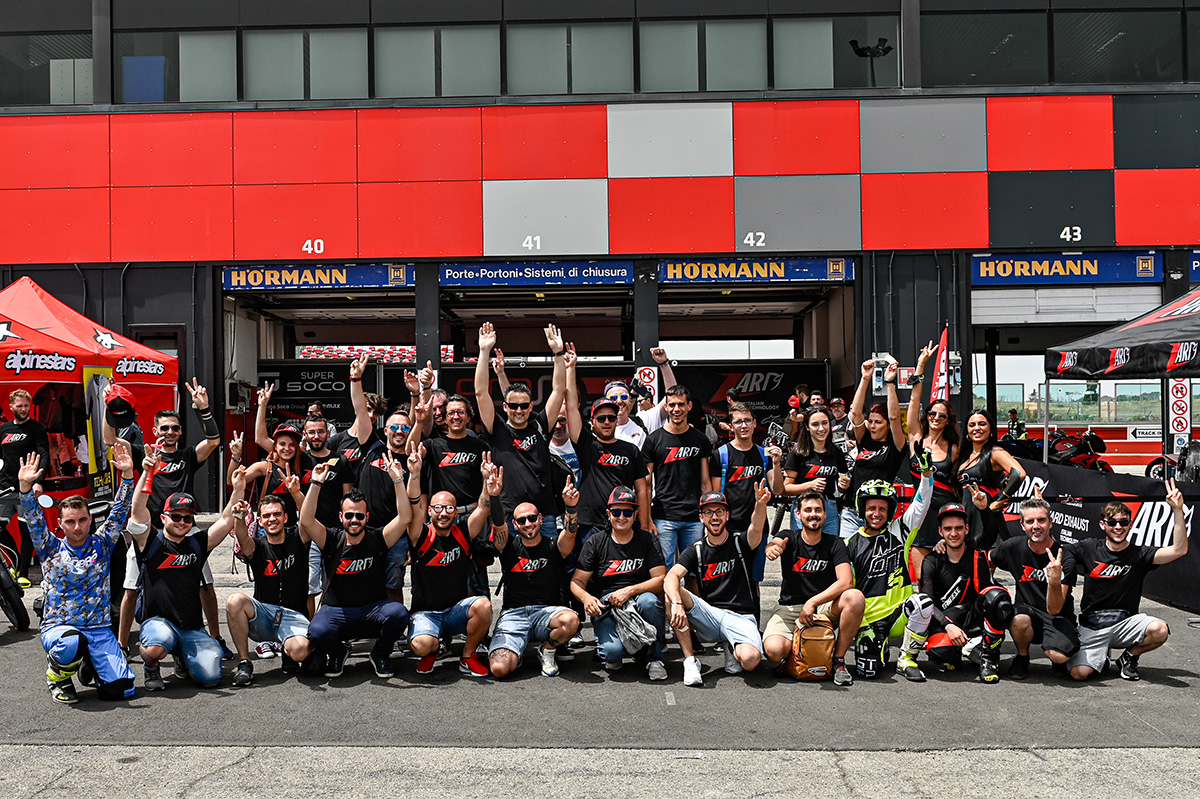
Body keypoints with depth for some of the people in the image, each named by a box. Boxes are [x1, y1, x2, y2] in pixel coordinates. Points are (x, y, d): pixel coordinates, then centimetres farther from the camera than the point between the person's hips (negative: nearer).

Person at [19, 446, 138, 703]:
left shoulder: (101, 545, 6)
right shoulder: (51, 549, 5)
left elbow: (119, 512, 0)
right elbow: (34, 518, -6)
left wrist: (127, 475, -12)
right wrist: (25, 486, -21)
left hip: (100, 629, 2)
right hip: (58, 628, -2)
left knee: (121, 689, -13)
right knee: (71, 642, -40)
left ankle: (89, 664, 22)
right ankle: (57, 674, -2)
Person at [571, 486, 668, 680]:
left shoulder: (648, 540, 6)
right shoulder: (595, 543, 7)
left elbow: (661, 579, -3)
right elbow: (577, 581, 5)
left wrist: (629, 591, -18)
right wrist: (586, 598, -18)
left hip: (638, 606, 1)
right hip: (605, 607, -1)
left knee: (649, 600, -36)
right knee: (612, 652, -31)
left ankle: (654, 657, -12)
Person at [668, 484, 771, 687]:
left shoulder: (741, 542, 3)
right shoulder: (696, 551, 6)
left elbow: (756, 528, -22)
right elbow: (671, 577, -12)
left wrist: (760, 505, -46)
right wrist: (677, 603, -35)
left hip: (740, 618, -2)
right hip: (708, 615, 2)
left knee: (750, 659, -32)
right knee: (672, 593, -25)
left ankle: (733, 648, 7)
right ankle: (690, 660, -18)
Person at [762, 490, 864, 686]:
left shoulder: (835, 544, 0)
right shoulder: (789, 537, 1)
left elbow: (846, 582, -14)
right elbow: (775, 545, -24)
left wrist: (812, 602, -23)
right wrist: (772, 548, -50)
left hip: (825, 607, 1)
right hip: (790, 607, -1)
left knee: (856, 597, -31)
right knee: (774, 650, -30)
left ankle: (838, 659, -12)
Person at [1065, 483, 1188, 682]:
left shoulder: (1139, 554, 1)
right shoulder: (1089, 548, 2)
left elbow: (1179, 550, -12)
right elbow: (1055, 555, 10)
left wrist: (1178, 510, -17)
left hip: (1126, 622, 1)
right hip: (1092, 626, 0)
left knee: (1159, 630, -32)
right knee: (1079, 673, -22)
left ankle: (1129, 658, 1)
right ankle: (1101, 657, 18)